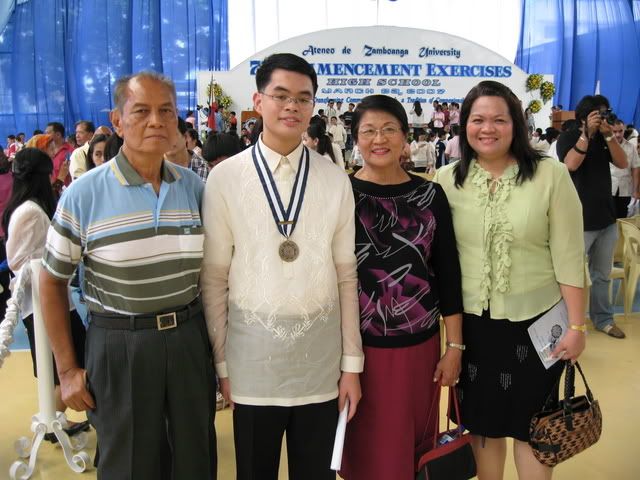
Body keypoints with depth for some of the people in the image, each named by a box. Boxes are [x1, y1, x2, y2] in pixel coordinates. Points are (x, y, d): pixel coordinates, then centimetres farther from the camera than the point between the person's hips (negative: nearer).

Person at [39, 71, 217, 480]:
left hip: (190, 340, 3)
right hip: (119, 344, -3)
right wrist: (67, 370, 0)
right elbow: (52, 282, 0)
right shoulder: (84, 193, -9)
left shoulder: (196, 187, 1)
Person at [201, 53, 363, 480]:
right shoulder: (225, 178, -5)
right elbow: (214, 278, -1)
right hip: (252, 356, -1)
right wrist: (221, 361, 1)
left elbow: (347, 276, 2)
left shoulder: (336, 181, 0)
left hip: (321, 356, 1)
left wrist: (352, 362, 3)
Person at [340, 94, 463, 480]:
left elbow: (448, 273, 4)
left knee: (415, 447, 16)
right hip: (358, 346, -2)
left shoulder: (430, 195, 2)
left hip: (419, 345, 2)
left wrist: (455, 346, 2)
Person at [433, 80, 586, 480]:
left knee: (530, 426, 14)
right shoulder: (447, 180, -2)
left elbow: (569, 257, -6)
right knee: (482, 421, 17)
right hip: (471, 322, 2)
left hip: (534, 321, -2)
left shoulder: (551, 175, -9)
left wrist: (576, 326, -6)